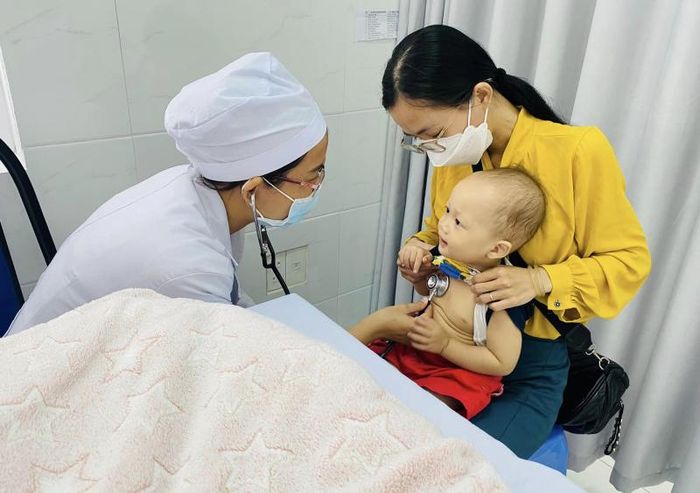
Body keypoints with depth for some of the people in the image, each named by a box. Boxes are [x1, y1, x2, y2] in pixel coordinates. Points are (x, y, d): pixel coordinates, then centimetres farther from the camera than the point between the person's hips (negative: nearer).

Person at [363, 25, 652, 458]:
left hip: (532, 361, -4)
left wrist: (541, 281, -25)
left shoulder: (580, 150, -17)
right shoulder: (451, 155, -1)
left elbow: (629, 259, -9)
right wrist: (421, 250, -8)